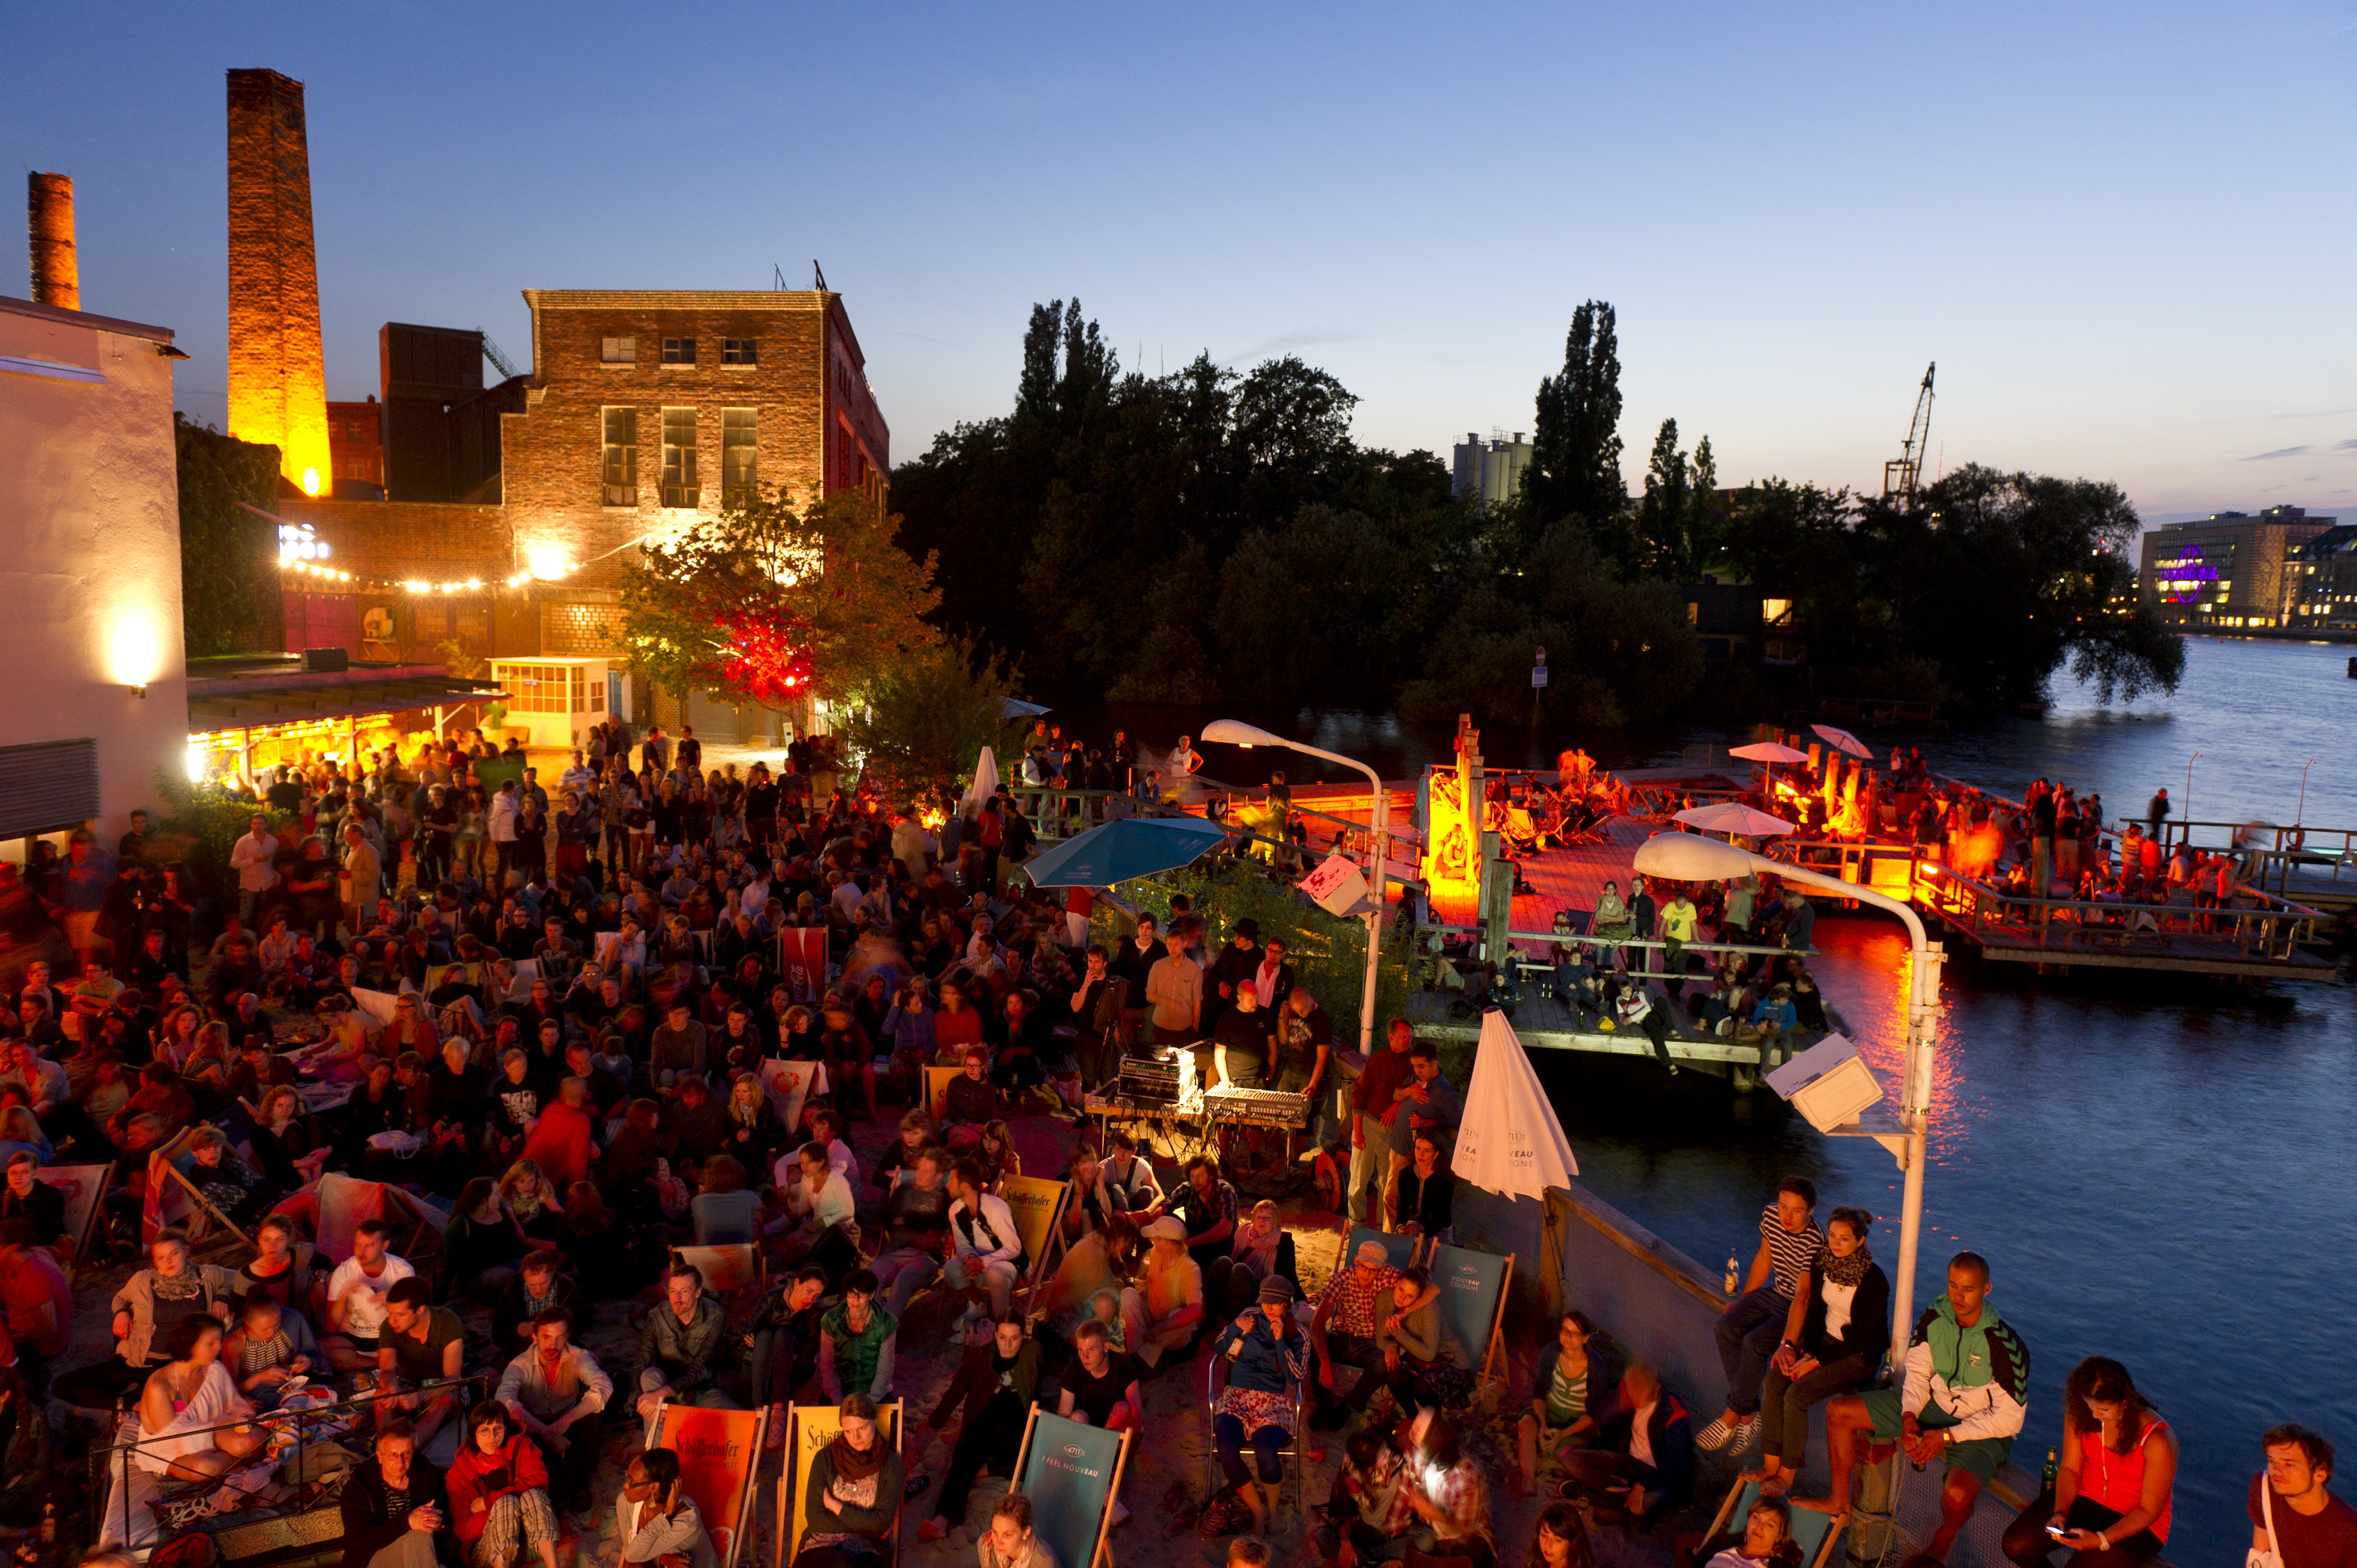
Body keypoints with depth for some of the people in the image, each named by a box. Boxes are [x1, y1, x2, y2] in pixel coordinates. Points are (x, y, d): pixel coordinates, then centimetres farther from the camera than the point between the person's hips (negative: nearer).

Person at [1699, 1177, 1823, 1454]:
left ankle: (1732, 1417, -9)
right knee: (1727, 1327, -16)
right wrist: (1743, 1301, 15)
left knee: (1754, 1342, -27)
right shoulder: (1770, 1216, -7)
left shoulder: (1815, 1240, -28)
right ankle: (1749, 1414, -8)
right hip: (1776, 1294, 7)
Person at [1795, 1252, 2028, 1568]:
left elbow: (2010, 1418, -19)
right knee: (1839, 1411, -2)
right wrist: (1909, 1417, -16)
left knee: (1958, 1494, -36)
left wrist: (1947, 1436, -21)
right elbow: (1917, 1372, 1)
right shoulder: (1935, 1317, -11)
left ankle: (1942, 1541, 3)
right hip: (1933, 1403, 6)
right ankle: (1839, 1502, 18)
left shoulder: (2006, 1345, -26)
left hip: (1982, 1428, -6)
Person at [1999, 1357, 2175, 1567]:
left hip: (2137, 1523, -4)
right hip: (2084, 1497, 4)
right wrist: (2059, 1513, -19)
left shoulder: (2158, 1441, -25)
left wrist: (2101, 1540, -27)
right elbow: (2070, 1469, -2)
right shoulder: (2079, 1412, -11)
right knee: (2016, 1545, -15)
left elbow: (2149, 1510, -17)